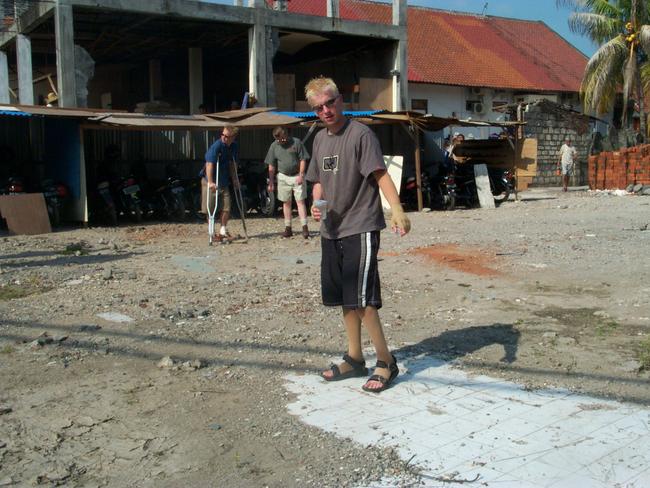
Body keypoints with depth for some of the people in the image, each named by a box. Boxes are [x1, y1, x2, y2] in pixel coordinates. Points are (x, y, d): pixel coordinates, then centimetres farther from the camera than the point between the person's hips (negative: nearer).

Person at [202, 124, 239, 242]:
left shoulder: (233, 146, 2)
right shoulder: (216, 146, -20)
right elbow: (209, 164, -27)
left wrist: (234, 179, 11)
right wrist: (210, 182, -34)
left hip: (224, 182, 6)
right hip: (210, 182, -6)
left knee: (226, 208, 3)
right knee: (210, 209, 3)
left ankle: (223, 231, 17)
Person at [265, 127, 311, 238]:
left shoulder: (296, 142, -5)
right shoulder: (274, 146, 3)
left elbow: (303, 160, -4)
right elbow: (271, 166, 6)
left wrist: (301, 175, -11)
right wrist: (271, 182, 3)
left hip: (297, 176, -3)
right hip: (283, 177, 3)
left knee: (300, 201, -6)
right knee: (286, 203, 7)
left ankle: (304, 227, -7)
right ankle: (288, 228, 14)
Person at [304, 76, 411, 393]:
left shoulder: (360, 134, -9)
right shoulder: (319, 139, 14)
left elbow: (380, 174, -18)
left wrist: (397, 209, -33)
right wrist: (316, 204, 2)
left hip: (360, 228, -8)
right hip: (331, 230, 8)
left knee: (361, 300, -10)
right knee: (344, 299, 13)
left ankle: (386, 362, 5)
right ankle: (355, 359, 27)